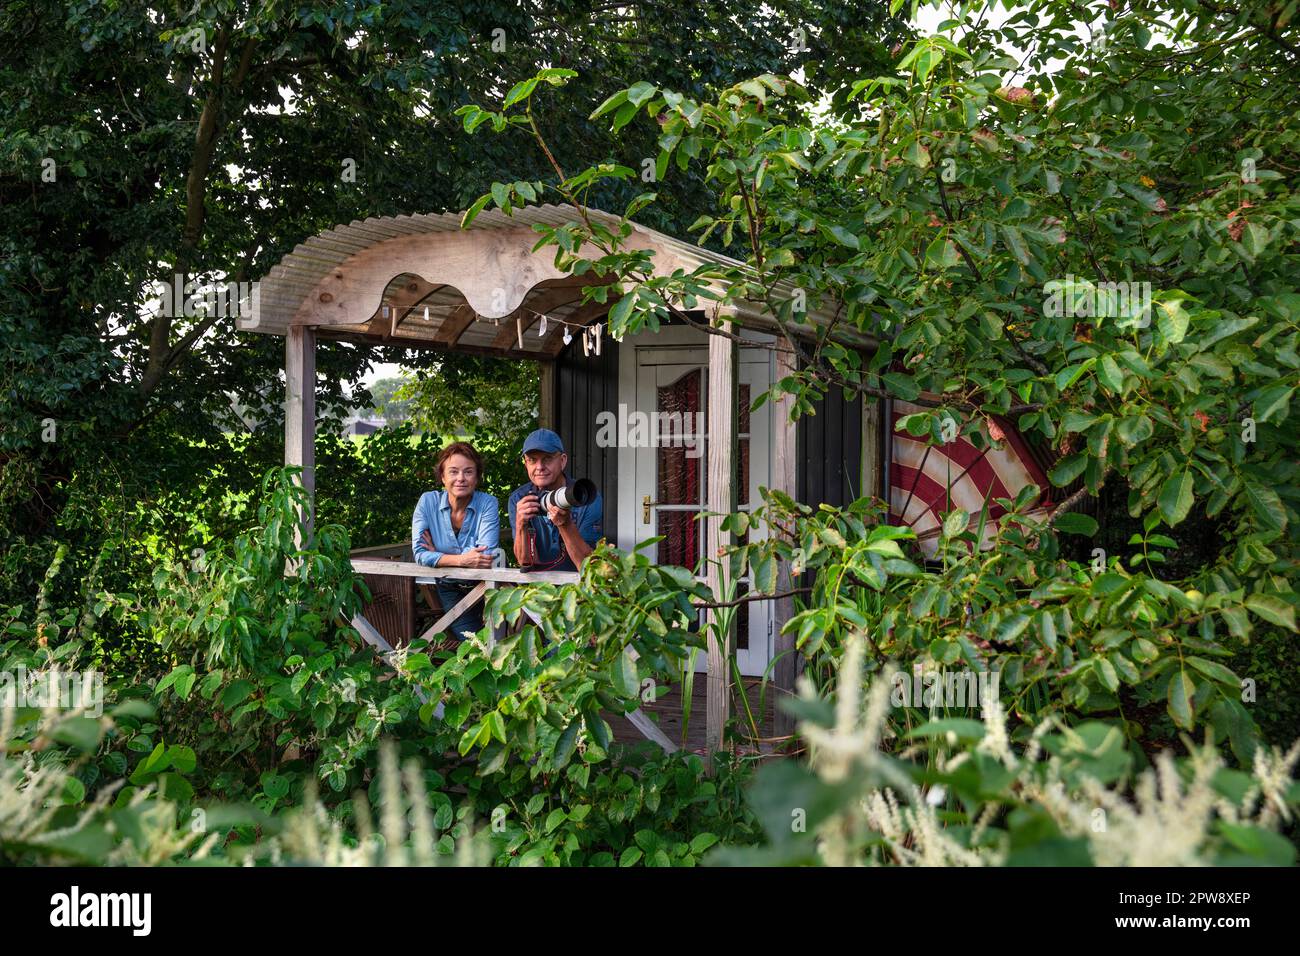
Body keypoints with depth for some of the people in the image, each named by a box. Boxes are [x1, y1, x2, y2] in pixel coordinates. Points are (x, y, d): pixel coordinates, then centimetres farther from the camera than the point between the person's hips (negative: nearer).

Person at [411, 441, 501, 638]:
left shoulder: (488, 504, -13)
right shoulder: (427, 502, -9)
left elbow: (486, 555, -24)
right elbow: (420, 554, -16)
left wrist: (439, 555, -19)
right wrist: (461, 560, -28)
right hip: (450, 590, 1)